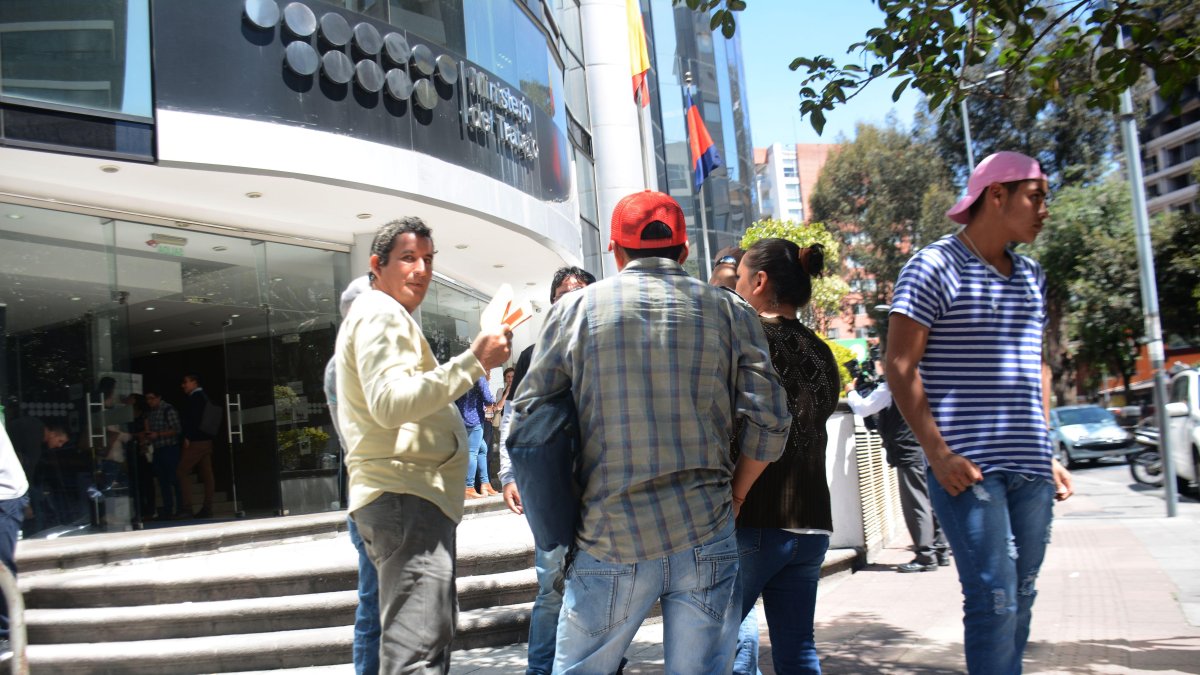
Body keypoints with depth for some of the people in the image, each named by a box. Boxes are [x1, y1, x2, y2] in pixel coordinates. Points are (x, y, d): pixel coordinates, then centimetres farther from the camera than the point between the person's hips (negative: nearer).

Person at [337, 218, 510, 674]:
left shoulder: (385, 316, 24)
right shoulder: (381, 313, -9)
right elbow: (390, 402, -23)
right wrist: (473, 361, -24)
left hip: (404, 498, 11)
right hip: (407, 499, -11)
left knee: (433, 633, 19)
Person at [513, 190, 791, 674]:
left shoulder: (575, 308, 3)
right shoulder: (728, 310, 6)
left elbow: (528, 418, 4)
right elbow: (769, 420, 1)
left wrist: (560, 509, 15)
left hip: (610, 538, -1)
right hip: (706, 536, 1)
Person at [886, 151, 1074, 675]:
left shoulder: (1031, 277, 17)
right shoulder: (934, 268, -6)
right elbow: (900, 367, -9)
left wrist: (1047, 453, 15)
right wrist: (939, 453, -16)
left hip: (1030, 471, 7)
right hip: (967, 468, -7)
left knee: (1021, 597, 11)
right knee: (994, 598, -8)